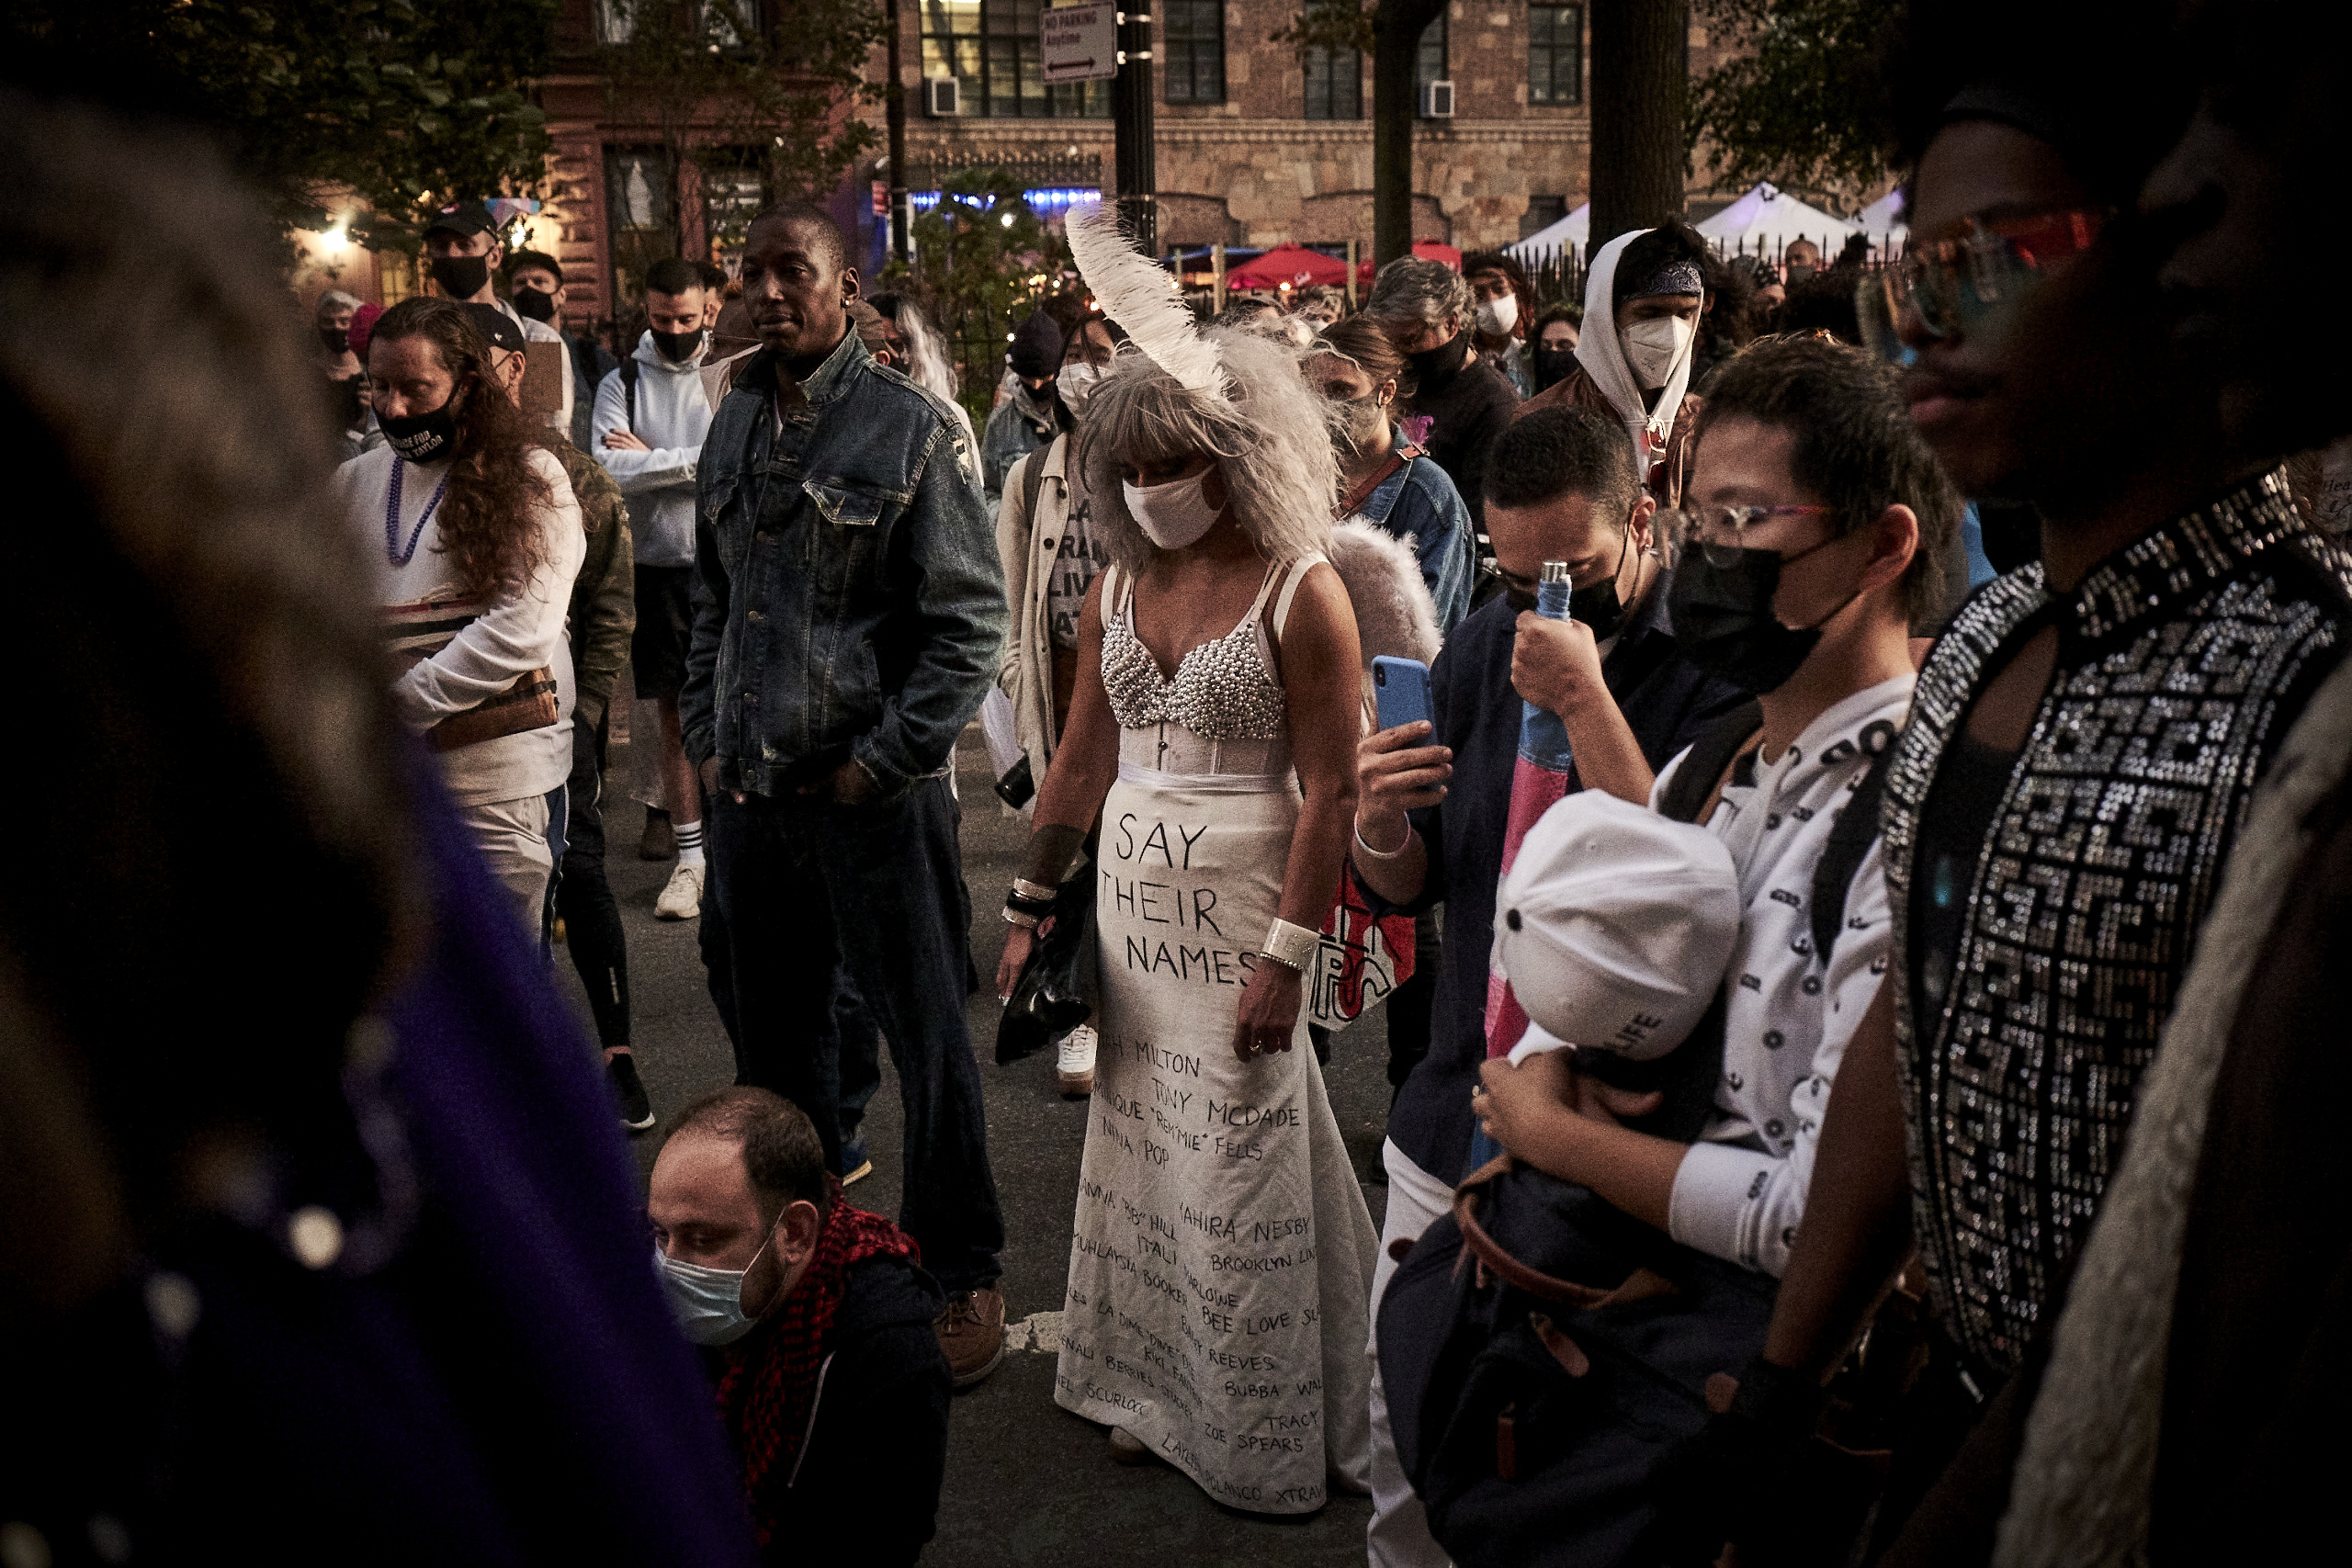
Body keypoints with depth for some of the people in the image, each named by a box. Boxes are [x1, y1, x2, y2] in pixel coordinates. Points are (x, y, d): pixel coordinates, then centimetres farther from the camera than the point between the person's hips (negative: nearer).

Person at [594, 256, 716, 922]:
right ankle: (690, 856, 15)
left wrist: (653, 460, -11)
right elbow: (609, 468, -10)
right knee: (674, 714, 7)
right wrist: (696, 462, -11)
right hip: (658, 566, 2)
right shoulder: (620, 385, 6)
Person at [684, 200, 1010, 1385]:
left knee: (925, 1037, 2)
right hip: (749, 789, 6)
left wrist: (884, 759, -13)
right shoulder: (734, 427, 11)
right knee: (768, 1025, 16)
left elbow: (971, 619, -9)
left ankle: (960, 1274, 17)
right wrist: (707, 738, 10)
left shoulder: (907, 427, -7)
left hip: (875, 793, -6)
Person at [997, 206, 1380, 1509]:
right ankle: (1161, 1391, 30)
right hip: (1131, 900, 6)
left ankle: (1271, 1436, 19)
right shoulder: (1118, 589, 8)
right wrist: (1030, 906, 11)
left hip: (1240, 909, -6)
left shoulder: (1301, 595, -12)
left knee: (1243, 1167, 2)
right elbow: (1082, 760, 13)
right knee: (1144, 1150, 13)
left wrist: (1285, 957, -19)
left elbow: (1328, 792, -14)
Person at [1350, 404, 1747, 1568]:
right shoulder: (1480, 651, 5)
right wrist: (1381, 829, -11)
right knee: (1403, 1421, 16)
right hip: (1458, 1113, 6)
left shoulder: (1719, 666, -14)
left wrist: (1587, 701, -28)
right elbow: (1410, 886, 11)